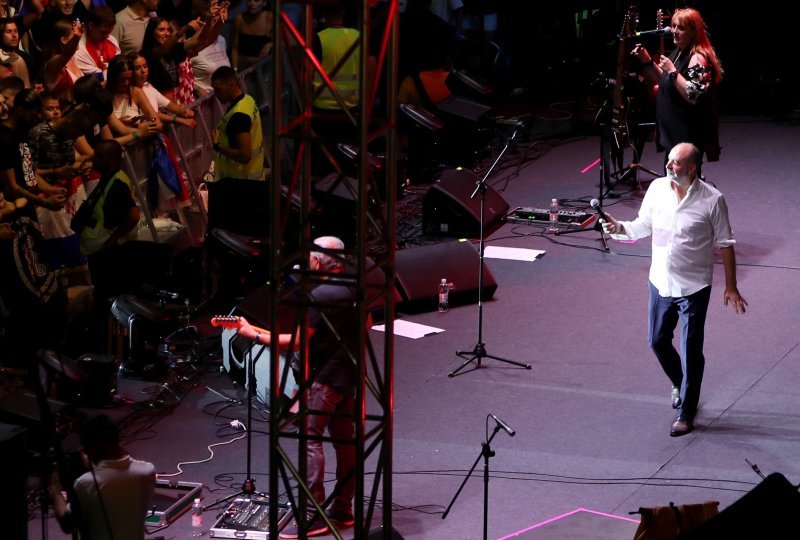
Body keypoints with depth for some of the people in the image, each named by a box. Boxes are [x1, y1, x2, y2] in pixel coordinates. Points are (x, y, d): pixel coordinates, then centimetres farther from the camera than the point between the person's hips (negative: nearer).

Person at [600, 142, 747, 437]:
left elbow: (725, 244, -7)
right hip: (660, 283, 5)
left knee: (691, 351, 1)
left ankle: (686, 413, 15)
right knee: (657, 341, 16)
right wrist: (620, 228, -13)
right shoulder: (657, 189, -4)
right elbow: (642, 226, 8)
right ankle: (681, 384, 44)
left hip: (693, 288, -5)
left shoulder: (711, 200, -16)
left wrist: (731, 287, -6)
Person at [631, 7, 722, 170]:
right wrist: (647, 62, 11)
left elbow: (694, 96, -28)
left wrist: (672, 71, -26)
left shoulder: (697, 58, -19)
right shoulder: (679, 52, 11)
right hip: (673, 133, 10)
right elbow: (665, 82, 24)